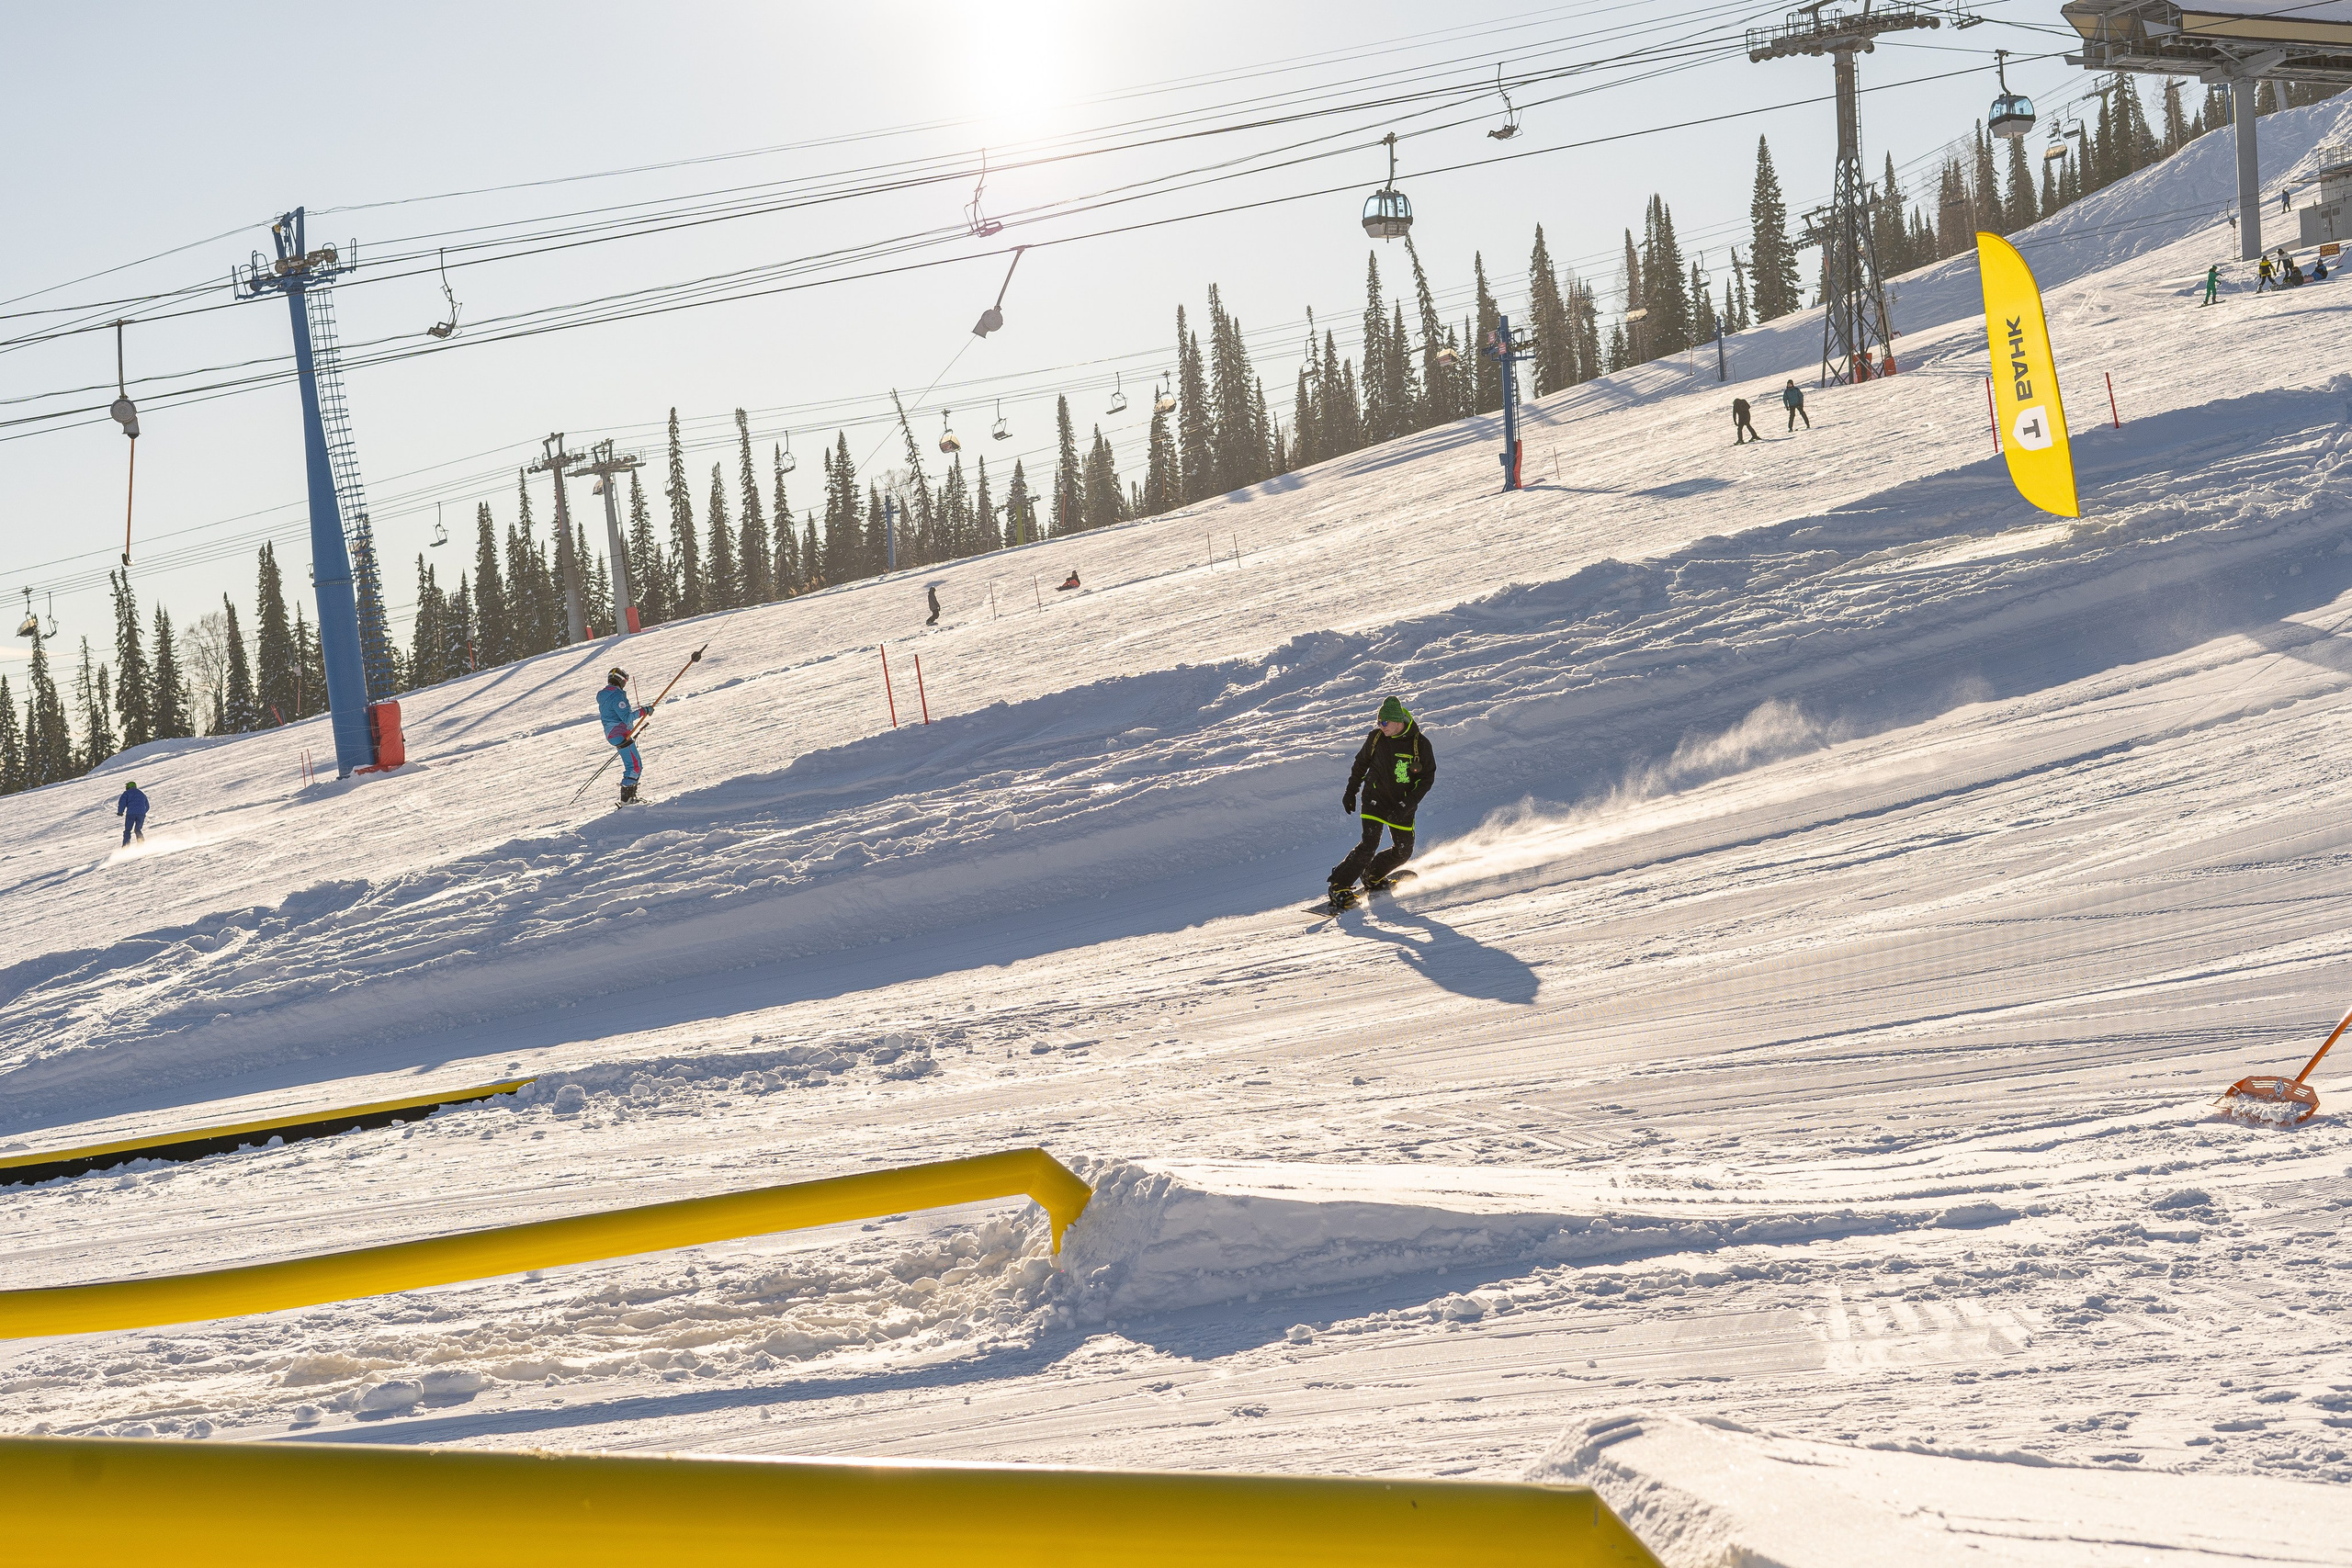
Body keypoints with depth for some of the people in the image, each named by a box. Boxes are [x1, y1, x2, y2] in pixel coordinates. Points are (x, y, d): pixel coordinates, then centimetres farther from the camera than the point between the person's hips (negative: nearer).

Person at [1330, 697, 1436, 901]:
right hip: (1375, 798, -2)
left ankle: (1373, 876, 28)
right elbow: (1361, 762, 10)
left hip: (1403, 805, 2)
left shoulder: (1420, 744, -13)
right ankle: (1339, 885, -9)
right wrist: (1351, 791, 12)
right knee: (1369, 844, -16)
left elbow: (1427, 778, -9)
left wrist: (1405, 806, -18)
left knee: (1404, 850, 5)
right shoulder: (1376, 737, -8)